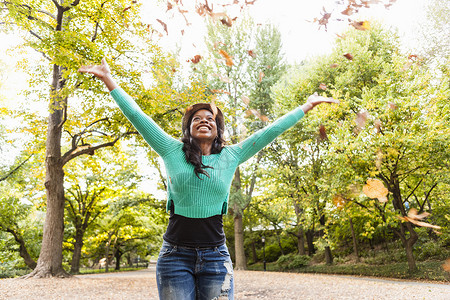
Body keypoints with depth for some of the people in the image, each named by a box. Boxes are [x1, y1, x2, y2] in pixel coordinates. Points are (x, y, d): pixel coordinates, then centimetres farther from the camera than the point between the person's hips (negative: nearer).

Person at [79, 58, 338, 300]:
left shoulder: (231, 156, 5)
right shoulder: (173, 151, 3)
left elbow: (270, 131, 7)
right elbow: (137, 116, 4)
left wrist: (306, 107, 11)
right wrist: (109, 79, 6)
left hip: (215, 256, 1)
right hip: (175, 255, 0)